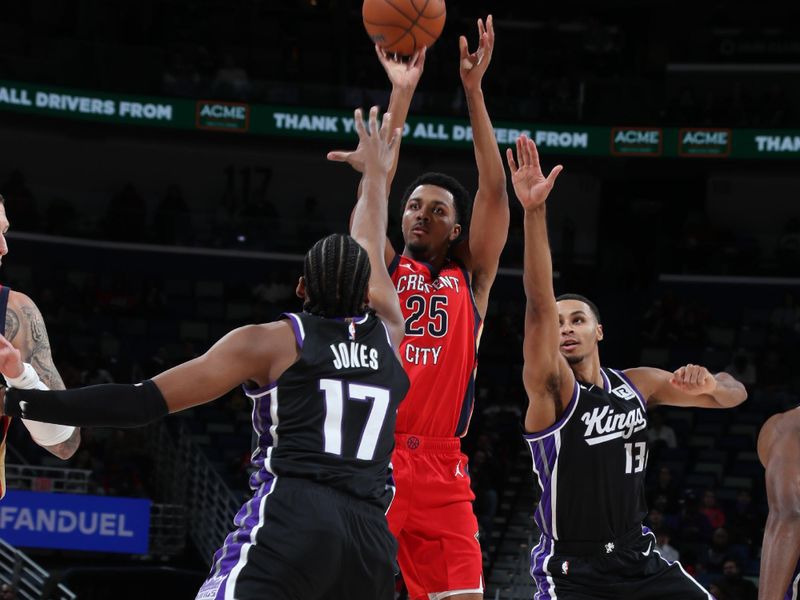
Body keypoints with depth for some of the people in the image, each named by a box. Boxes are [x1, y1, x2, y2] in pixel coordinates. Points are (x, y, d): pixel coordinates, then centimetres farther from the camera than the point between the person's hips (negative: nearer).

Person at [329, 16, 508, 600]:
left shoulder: (472, 279, 14)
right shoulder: (383, 269, 12)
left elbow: (494, 190, 5)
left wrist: (474, 89, -1)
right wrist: (402, 93, -5)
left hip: (441, 469, 1)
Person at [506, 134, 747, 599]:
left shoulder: (638, 384, 7)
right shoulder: (551, 387, -9)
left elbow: (734, 394, 14)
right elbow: (540, 305, -24)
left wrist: (711, 385, -11)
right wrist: (534, 212, -37)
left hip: (640, 560, 5)